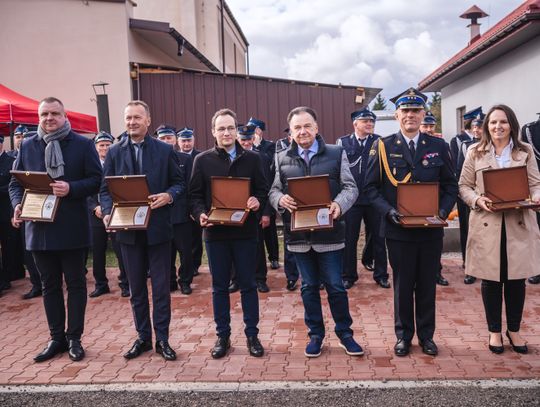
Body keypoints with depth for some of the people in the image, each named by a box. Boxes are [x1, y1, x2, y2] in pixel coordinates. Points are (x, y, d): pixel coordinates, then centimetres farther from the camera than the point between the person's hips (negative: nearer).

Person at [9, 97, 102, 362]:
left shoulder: (82, 144, 0)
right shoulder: (27, 146, 8)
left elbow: (96, 180, -4)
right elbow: (15, 182, 10)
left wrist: (71, 188, -21)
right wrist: (17, 204, -8)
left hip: (72, 228, -3)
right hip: (39, 227, 3)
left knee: (76, 284, 7)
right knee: (49, 286, 12)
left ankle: (74, 338, 19)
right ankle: (56, 338, 25)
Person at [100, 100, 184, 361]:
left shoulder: (165, 150, 2)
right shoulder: (114, 152, 6)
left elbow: (179, 183, 3)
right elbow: (105, 189, 5)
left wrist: (168, 196, -18)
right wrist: (108, 212, -13)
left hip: (158, 227, -2)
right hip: (128, 229, 2)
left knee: (161, 286, 4)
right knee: (136, 288, 12)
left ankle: (162, 339, 16)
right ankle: (143, 337, 25)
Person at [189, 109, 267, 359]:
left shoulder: (252, 158, 5)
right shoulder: (203, 160, 4)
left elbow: (262, 189, 5)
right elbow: (195, 194, 3)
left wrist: (258, 202, -17)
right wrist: (200, 213, -16)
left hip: (245, 230, 0)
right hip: (215, 231, 0)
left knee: (248, 285, 8)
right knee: (219, 287, 10)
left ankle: (252, 334, 20)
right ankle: (222, 335, 22)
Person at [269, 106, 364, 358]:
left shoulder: (336, 154, 2)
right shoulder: (282, 158, 6)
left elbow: (350, 187, -1)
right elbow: (273, 190, 8)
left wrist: (339, 204, -21)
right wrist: (280, 199, -16)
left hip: (329, 233, -2)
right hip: (299, 234, 2)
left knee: (336, 286, 6)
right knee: (309, 287, 12)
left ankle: (345, 333, 25)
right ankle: (315, 335, 27)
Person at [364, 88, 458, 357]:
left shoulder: (438, 146, 5)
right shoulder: (383, 147, -2)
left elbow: (450, 186, 8)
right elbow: (371, 187, -2)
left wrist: (443, 211, -8)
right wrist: (388, 211, -17)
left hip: (431, 230, 2)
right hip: (399, 229, -2)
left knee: (427, 284, 12)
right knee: (402, 284, 9)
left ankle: (426, 335, 29)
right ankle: (403, 335, 26)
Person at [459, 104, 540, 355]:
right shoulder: (475, 153, 5)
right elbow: (464, 186, 5)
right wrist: (477, 199, -14)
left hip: (519, 224, 1)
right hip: (487, 224, -1)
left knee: (516, 279, 8)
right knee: (491, 280, 6)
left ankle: (514, 330, 26)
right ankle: (494, 331, 22)